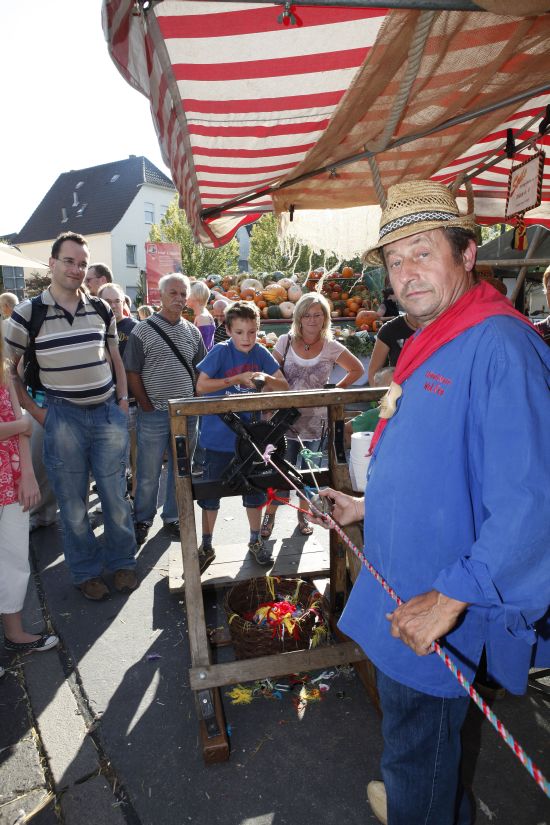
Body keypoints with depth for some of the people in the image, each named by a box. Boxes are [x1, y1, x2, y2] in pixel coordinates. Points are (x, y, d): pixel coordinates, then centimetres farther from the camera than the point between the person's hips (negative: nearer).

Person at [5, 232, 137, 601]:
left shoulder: (101, 310, 5)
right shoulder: (28, 313, -5)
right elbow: (9, 370, 2)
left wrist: (122, 400, 7)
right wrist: (35, 411, -4)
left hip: (109, 413, 3)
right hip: (63, 417, -2)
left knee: (116, 495, 10)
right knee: (73, 502, 8)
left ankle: (122, 561, 30)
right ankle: (86, 571, 27)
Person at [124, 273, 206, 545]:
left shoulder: (192, 331, 9)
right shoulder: (143, 331, -5)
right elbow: (132, 373, -5)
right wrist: (147, 406, -8)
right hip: (154, 415, -4)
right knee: (148, 473, 6)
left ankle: (172, 517, 30)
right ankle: (142, 520, 24)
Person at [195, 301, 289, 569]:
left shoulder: (260, 353, -3)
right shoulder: (221, 351, -13)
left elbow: (284, 385, 0)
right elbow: (200, 387, -17)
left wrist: (266, 378, -21)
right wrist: (237, 379, -23)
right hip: (218, 436, -3)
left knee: (254, 489, 14)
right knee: (211, 492, 9)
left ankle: (255, 541, 35)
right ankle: (206, 547, 27)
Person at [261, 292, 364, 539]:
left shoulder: (331, 348, -2)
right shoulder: (285, 342, 0)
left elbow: (357, 369, 11)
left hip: (315, 422, 1)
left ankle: (303, 514, 30)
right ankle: (270, 514, 16)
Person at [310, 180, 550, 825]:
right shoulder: (429, 348, 8)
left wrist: (451, 596, -28)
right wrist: (367, 508, 14)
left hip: (439, 615, -9)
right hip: (403, 594, 9)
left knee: (420, 742, 16)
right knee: (411, 731, 31)